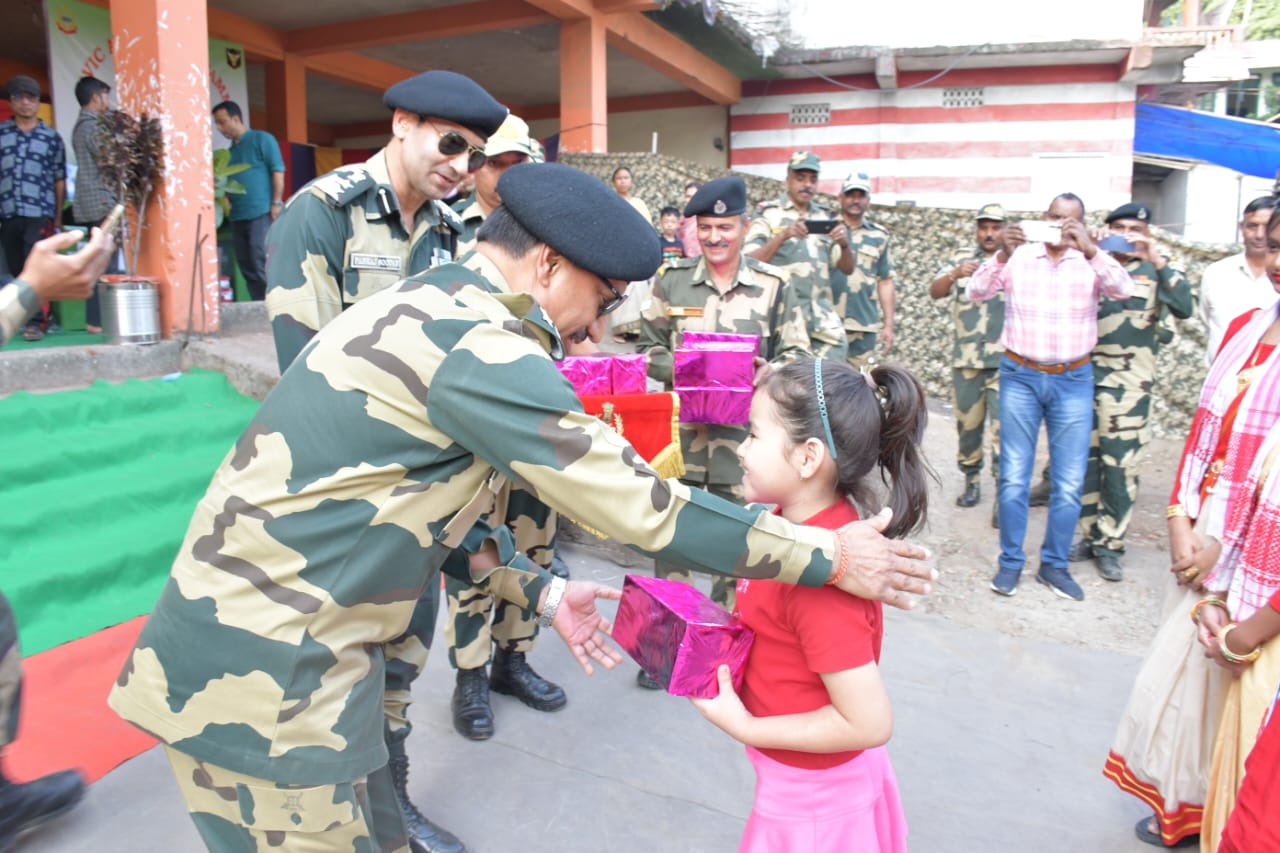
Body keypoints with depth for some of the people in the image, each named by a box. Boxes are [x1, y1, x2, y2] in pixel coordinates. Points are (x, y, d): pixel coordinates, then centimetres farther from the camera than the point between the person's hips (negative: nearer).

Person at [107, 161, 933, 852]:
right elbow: (639, 503, -21)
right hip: (260, 672, -9)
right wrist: (827, 555, -11)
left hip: (292, 639, 9)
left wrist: (542, 590, 15)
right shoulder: (477, 346, -22)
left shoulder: (434, 306, 10)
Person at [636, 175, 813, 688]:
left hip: (743, 433, 0)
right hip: (682, 429, 1)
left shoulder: (774, 286, 2)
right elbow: (647, 347, 8)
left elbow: (797, 355, 4)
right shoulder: (673, 281, 5)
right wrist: (682, 370, -11)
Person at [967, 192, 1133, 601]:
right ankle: (1010, 561, 16)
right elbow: (975, 292, -13)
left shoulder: (1091, 261, 1)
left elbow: (1124, 290, -16)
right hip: (1020, 376, -1)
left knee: (1069, 483, 4)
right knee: (1013, 476, 3)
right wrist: (1002, 254, -29)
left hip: (1073, 381, 1)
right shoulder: (1017, 257, -1)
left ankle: (1054, 564, 19)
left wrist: (1090, 250, -29)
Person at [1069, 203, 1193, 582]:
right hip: (1083, 376, 1)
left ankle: (1110, 544, 10)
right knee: (1084, 460, 6)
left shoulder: (1157, 272, 7)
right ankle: (1085, 535, 18)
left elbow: (1184, 308, -9)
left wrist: (1160, 261, -15)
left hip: (1129, 383, -1)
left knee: (1121, 465, -1)